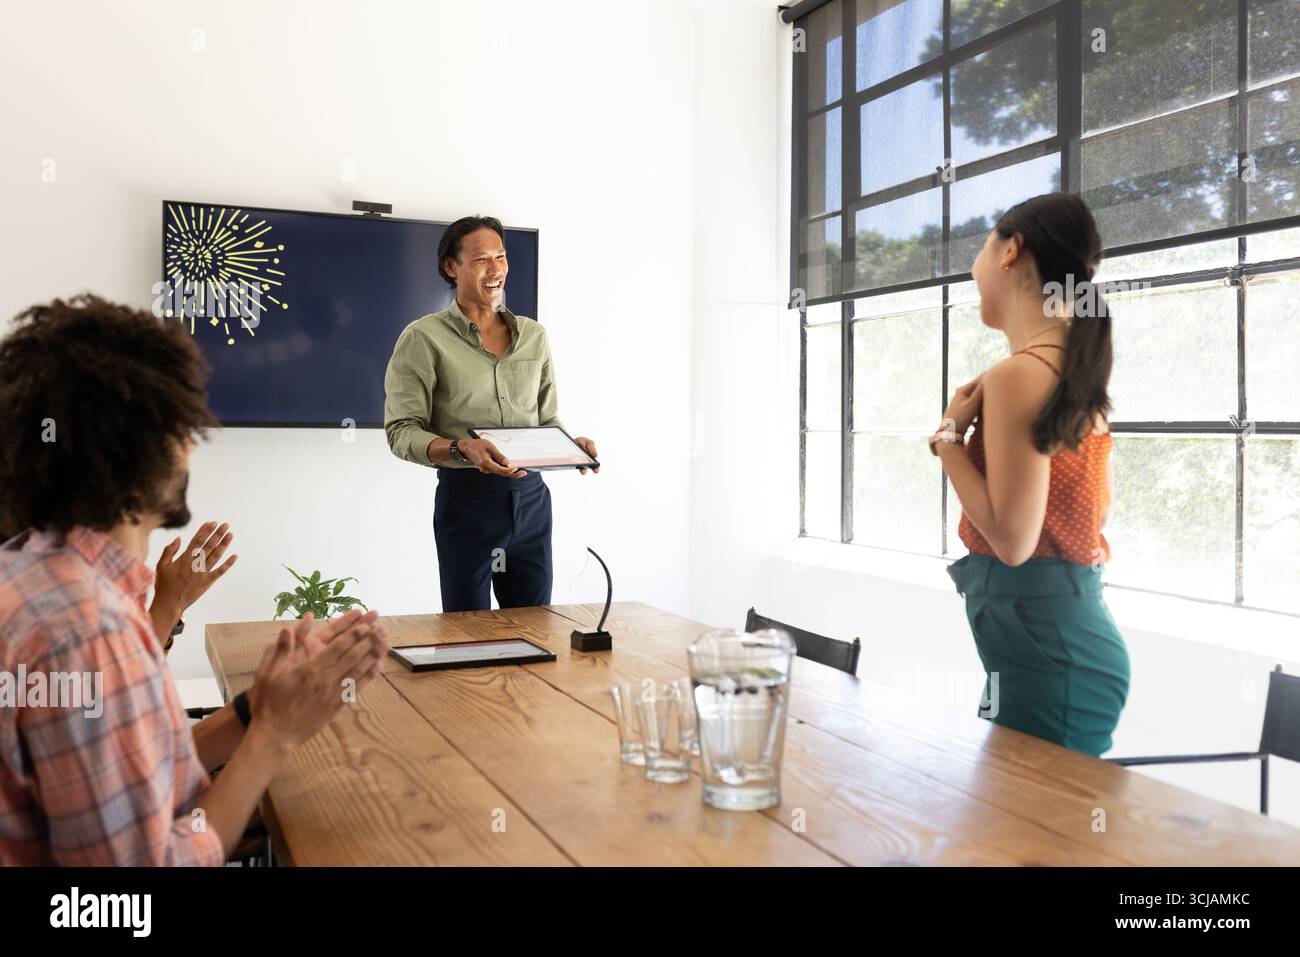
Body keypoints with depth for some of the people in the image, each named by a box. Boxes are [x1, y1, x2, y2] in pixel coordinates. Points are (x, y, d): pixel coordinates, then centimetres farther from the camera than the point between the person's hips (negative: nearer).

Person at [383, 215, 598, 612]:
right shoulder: (424, 338, -4)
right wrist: (462, 449, -26)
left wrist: (571, 444, -4)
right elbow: (401, 431, -9)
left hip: (531, 496, 4)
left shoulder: (533, 335, 11)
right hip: (466, 499, -4)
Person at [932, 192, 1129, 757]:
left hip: (1041, 644, -10)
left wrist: (949, 435, -10)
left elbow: (1012, 540, -20)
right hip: (1076, 632, 10)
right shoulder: (1075, 373, 11)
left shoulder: (1019, 374, -17)